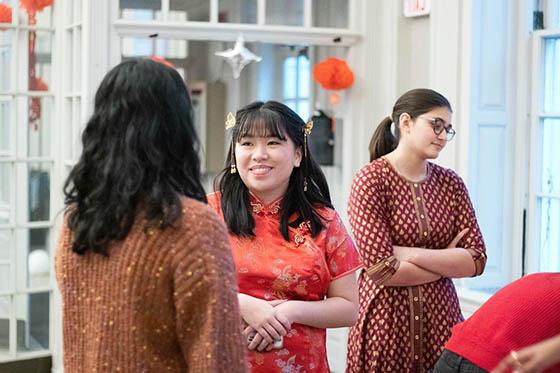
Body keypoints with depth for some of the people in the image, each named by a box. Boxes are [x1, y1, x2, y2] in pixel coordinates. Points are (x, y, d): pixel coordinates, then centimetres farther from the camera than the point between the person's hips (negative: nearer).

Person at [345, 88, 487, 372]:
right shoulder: (371, 180, -9)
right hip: (385, 322, -4)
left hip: (440, 318, 4)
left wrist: (409, 253, -14)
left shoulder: (451, 183, 6)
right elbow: (381, 268, -17)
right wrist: (447, 263, -6)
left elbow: (476, 261, -3)